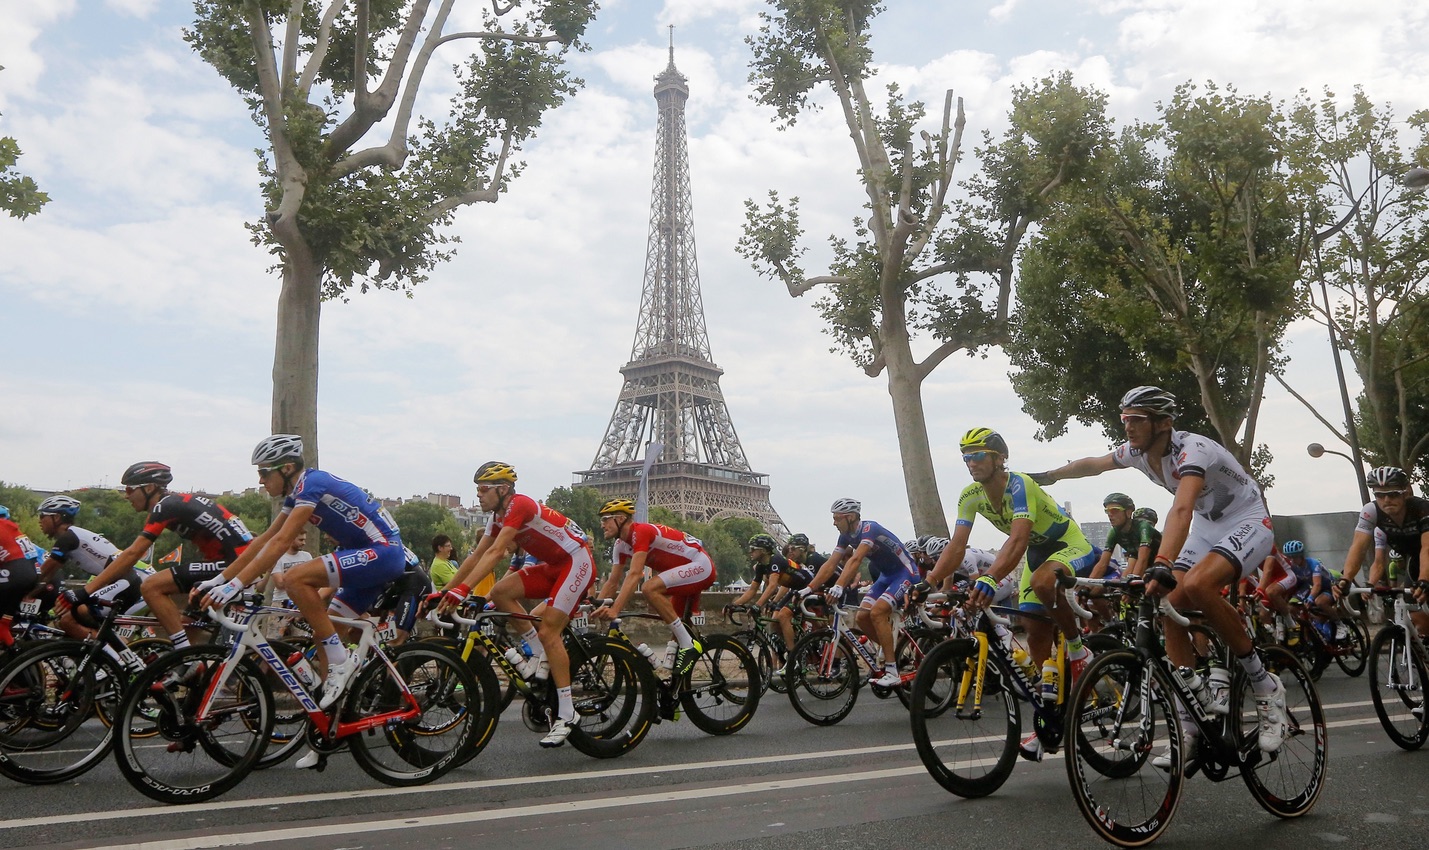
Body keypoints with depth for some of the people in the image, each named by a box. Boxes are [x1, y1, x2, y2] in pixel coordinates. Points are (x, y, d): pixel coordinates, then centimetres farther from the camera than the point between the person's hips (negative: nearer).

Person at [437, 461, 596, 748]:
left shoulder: (519, 505, -21)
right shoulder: (498, 516, 7)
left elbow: (496, 553, -31)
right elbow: (476, 556, 8)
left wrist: (462, 589, -37)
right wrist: (444, 591, 4)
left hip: (578, 561, -9)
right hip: (553, 565, 9)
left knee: (548, 631, -15)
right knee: (501, 592, -10)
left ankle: (566, 714, -8)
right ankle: (540, 656, 2)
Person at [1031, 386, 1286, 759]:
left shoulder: (1191, 449, -31)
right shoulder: (1137, 452, -8)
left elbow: (1181, 509, -48)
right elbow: (1093, 464, 13)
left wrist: (1162, 565, -60)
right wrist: (1046, 476, 23)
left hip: (1249, 523, -8)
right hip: (1206, 528, 8)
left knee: (1196, 584, -34)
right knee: (1170, 608, -8)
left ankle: (1266, 686, -15)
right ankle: (1191, 722, 1)